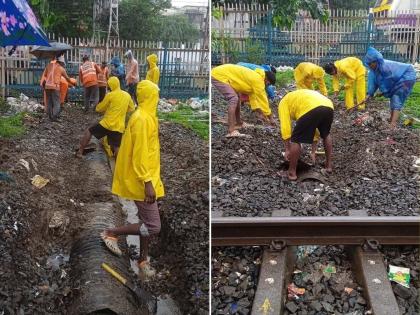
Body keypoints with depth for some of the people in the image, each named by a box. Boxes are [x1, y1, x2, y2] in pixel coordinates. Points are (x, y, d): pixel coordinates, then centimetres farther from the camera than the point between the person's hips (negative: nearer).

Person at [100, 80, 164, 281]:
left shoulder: (145, 117, 12)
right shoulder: (142, 119, -19)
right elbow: (140, 155, -23)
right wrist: (148, 182, -25)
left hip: (145, 179, 10)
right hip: (142, 181, -10)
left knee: (147, 223, 14)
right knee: (153, 227, -7)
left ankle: (143, 264, 23)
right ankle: (111, 233, 6)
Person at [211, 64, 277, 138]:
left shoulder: (254, 77, 13)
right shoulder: (258, 80, -15)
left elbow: (253, 95, 20)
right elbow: (262, 98, -10)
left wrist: (259, 112, 19)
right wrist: (270, 117, -1)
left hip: (220, 73, 11)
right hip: (219, 76, -11)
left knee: (235, 98, 20)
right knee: (234, 99, -19)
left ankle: (239, 123, 34)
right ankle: (231, 131, -24)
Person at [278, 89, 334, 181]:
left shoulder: (284, 102, 28)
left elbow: (285, 127, 15)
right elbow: (314, 127, 43)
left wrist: (287, 150, 20)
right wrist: (313, 152, 47)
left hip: (311, 109, -6)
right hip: (328, 107, 7)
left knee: (295, 140, 9)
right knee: (326, 135, 34)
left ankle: (292, 172, 15)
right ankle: (329, 165, 42)